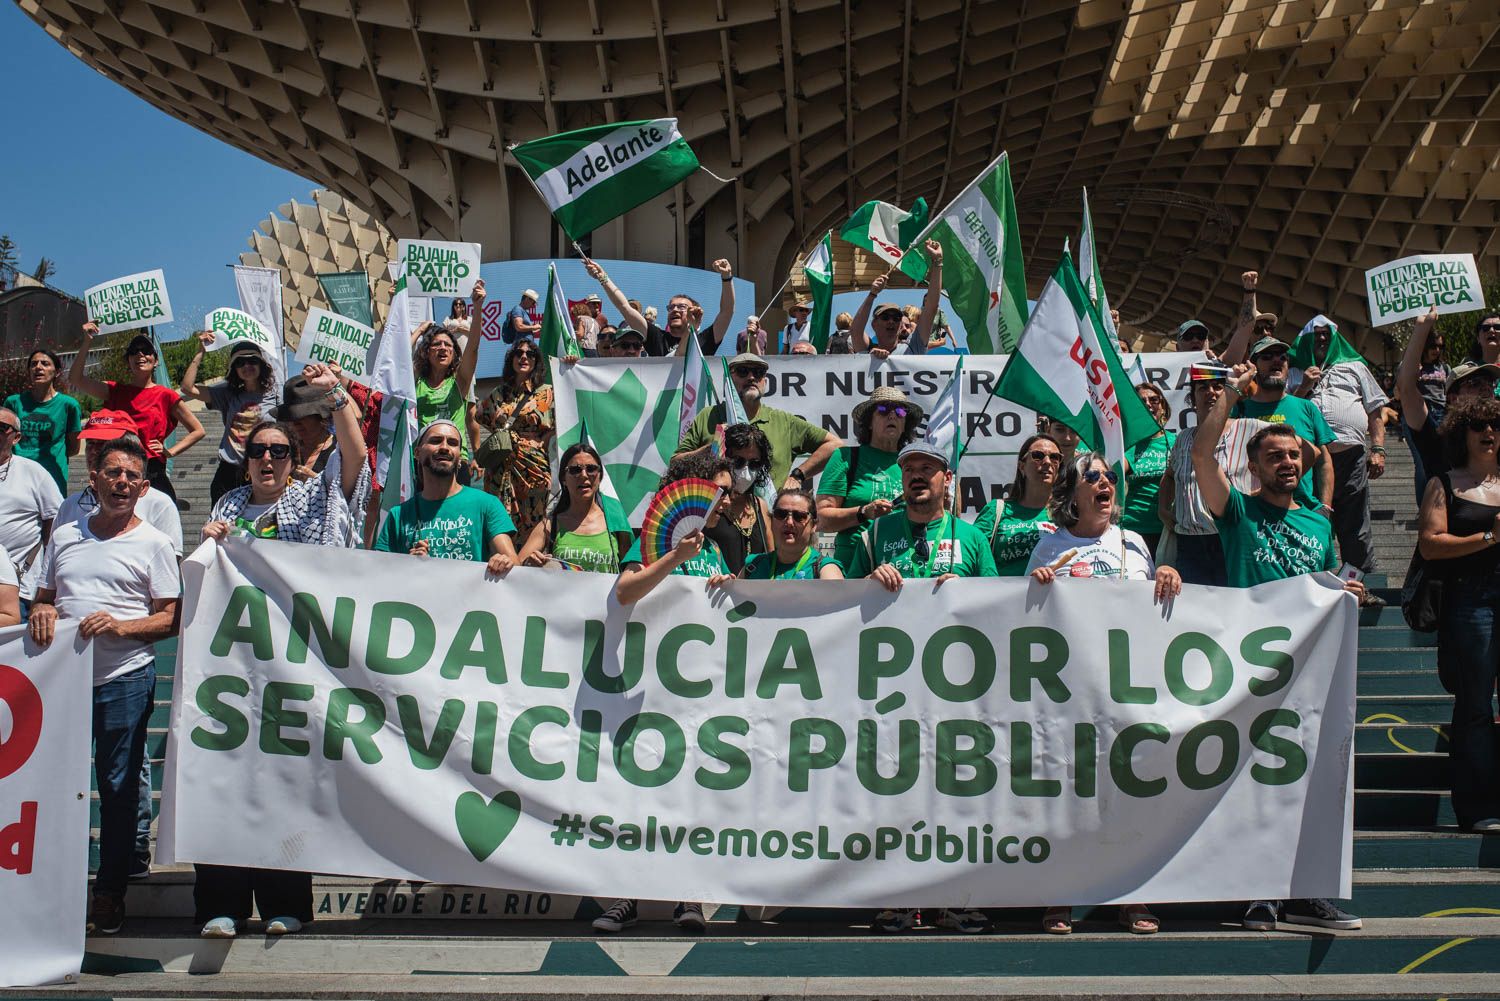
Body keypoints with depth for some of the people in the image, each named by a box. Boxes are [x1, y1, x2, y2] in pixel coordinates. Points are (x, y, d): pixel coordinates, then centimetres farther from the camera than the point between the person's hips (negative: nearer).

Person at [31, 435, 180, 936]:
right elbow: (44, 597, 20)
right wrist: (43, 612, -3)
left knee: (118, 787, 1)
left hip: (124, 678, -3)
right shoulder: (64, 537, 15)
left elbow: (169, 618, -1)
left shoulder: (153, 543, 3)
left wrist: (120, 626, -18)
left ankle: (110, 893, 12)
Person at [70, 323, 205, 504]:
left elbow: (198, 431, 9)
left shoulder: (166, 396, 4)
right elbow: (76, 379, 2)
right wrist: (87, 342, -4)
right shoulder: (115, 391, 12)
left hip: (152, 474, -2)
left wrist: (170, 451, 0)